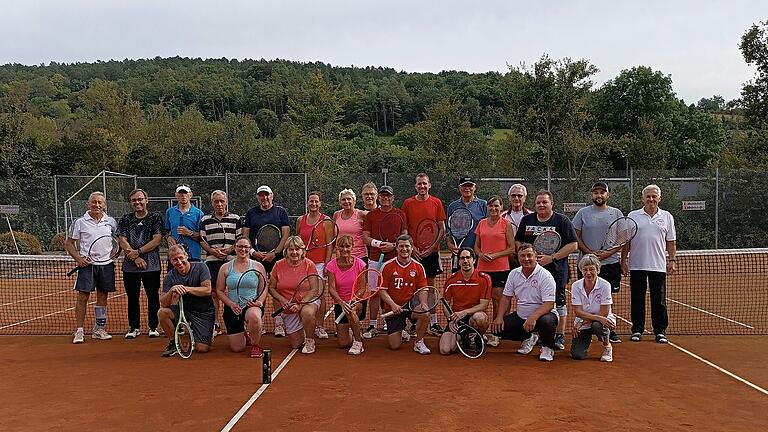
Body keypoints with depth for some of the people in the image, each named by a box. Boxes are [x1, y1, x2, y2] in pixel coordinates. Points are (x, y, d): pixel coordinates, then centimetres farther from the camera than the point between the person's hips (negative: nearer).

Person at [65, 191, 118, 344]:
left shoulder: (111, 222, 7)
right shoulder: (80, 222, 0)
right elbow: (69, 243, 4)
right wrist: (78, 258, -9)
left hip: (106, 264, 3)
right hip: (87, 264, -3)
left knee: (102, 297, 9)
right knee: (83, 297, -5)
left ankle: (99, 329, 18)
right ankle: (79, 331, 3)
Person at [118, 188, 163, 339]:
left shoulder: (155, 218, 2)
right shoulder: (125, 219, 9)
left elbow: (156, 240, -7)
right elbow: (122, 241, 0)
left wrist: (138, 251, -14)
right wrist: (135, 258, -13)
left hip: (151, 265, -2)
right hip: (130, 266, 2)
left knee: (153, 296, 3)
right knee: (132, 297, 9)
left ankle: (153, 327, 14)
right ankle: (134, 327, 19)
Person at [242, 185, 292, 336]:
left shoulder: (281, 212, 7)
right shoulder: (251, 213, 14)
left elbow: (286, 235, 1)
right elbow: (245, 235, 12)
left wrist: (275, 253, -10)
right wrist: (253, 252, -4)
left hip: (276, 258, -2)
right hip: (256, 258, 2)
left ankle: (279, 325, 1)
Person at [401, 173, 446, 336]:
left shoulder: (436, 202, 3)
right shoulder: (408, 203, 2)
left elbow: (442, 229, 4)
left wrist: (432, 246, -8)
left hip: (432, 251, 0)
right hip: (413, 251, 0)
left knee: (430, 286, 5)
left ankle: (433, 322, 10)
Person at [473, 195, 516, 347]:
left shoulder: (506, 224, 1)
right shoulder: (481, 223, 12)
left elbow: (511, 249, -1)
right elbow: (476, 246, 17)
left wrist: (495, 255, -12)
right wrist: (481, 254, -4)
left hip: (500, 268, -3)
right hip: (483, 268, 3)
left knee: (497, 300, -1)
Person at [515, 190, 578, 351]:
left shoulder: (562, 221, -2)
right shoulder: (526, 220, 11)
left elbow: (573, 245, -7)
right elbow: (518, 242, 19)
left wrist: (551, 257, -14)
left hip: (556, 270, -4)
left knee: (558, 301, 2)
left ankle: (560, 336, 11)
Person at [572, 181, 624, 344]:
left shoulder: (617, 213, 6)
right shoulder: (583, 213, 5)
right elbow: (576, 237, 3)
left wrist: (608, 253, -11)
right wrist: (589, 252, -10)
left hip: (610, 263, 0)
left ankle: (610, 330, 13)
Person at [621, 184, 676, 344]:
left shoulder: (667, 217, 9)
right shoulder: (633, 216, 6)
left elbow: (671, 242, 10)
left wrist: (672, 260, 2)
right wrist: (623, 260, 1)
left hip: (658, 266, 0)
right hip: (636, 265, 0)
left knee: (659, 301, 3)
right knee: (637, 300, 5)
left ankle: (660, 331, 13)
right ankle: (637, 330, 15)